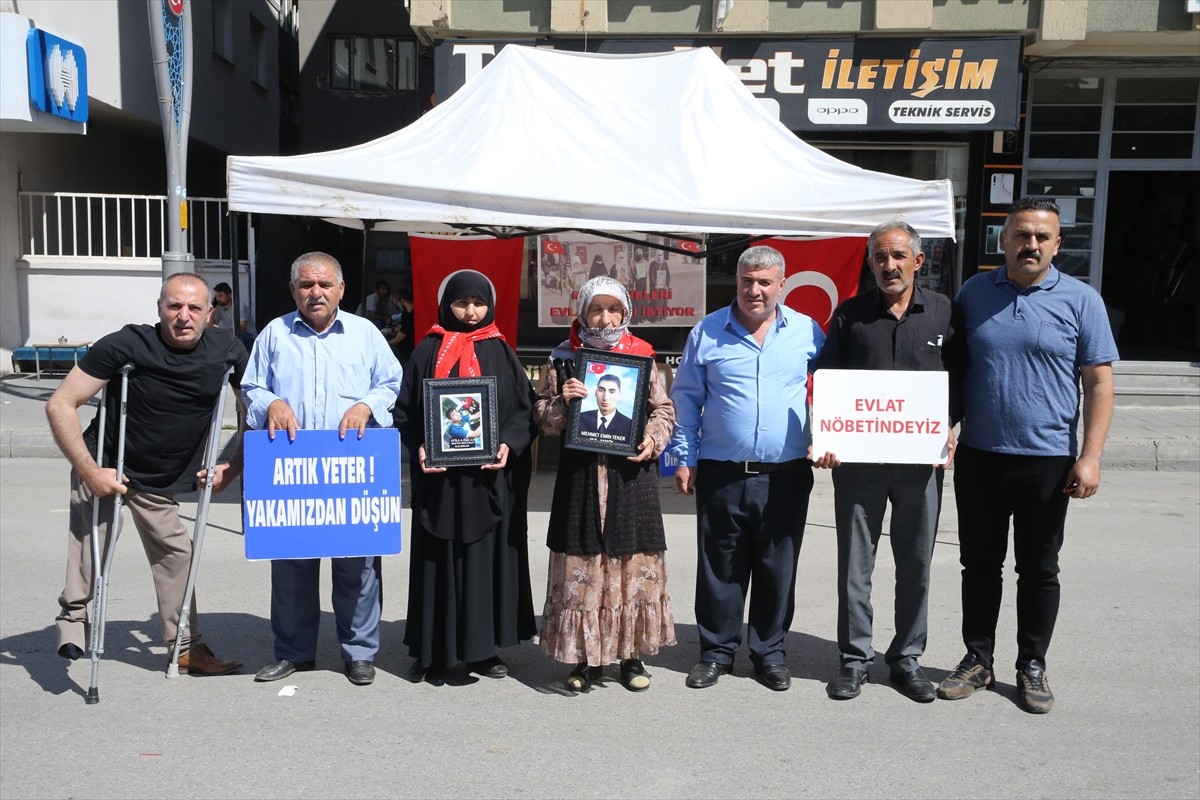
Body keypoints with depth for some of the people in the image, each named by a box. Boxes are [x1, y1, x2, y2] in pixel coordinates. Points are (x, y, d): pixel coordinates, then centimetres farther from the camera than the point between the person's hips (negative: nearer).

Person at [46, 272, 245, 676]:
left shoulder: (226, 350, -13)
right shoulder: (126, 346, -24)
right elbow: (60, 405, -21)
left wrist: (233, 467, -5)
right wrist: (90, 471, -25)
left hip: (161, 482, 4)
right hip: (106, 467, -3)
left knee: (175, 552, 8)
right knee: (89, 540, -15)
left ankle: (185, 647, 21)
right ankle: (72, 616, 11)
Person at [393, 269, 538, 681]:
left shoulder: (501, 352, 7)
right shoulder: (429, 351, 5)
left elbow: (525, 409, 4)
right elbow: (406, 408, 3)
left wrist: (509, 444, -13)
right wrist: (419, 446, -13)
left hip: (490, 474, 1)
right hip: (439, 474, -1)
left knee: (487, 558, 5)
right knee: (439, 561, 3)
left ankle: (482, 647, 16)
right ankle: (434, 648, 13)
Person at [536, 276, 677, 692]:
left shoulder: (642, 356, 7)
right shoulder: (565, 357, 6)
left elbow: (663, 409, 12)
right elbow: (543, 417, 8)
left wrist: (654, 439, -6)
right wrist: (562, 401, -12)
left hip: (631, 471, 0)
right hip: (580, 470, 0)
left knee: (634, 562, 4)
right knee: (581, 564, 2)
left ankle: (633, 654, 19)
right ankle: (586, 654, 16)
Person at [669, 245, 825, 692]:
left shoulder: (807, 332, 4)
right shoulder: (707, 332, 3)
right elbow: (686, 398, 7)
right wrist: (685, 458, 3)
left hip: (786, 475, 1)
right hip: (721, 475, 0)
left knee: (778, 570, 10)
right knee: (719, 569, 8)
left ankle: (769, 653, 25)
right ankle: (716, 652, 22)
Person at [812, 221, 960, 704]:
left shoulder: (943, 313, 4)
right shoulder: (849, 315, 4)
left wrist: (949, 432, -6)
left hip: (921, 460, 1)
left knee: (916, 563, 10)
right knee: (855, 563, 6)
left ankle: (907, 659, 24)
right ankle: (854, 659, 19)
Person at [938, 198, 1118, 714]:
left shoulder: (1080, 300, -2)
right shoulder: (974, 293, 5)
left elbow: (1099, 382, -3)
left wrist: (1090, 456, -10)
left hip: (1047, 459, -2)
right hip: (977, 456, 2)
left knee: (1039, 570, 10)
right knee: (979, 564, 12)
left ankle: (1032, 667, 25)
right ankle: (977, 660, 25)